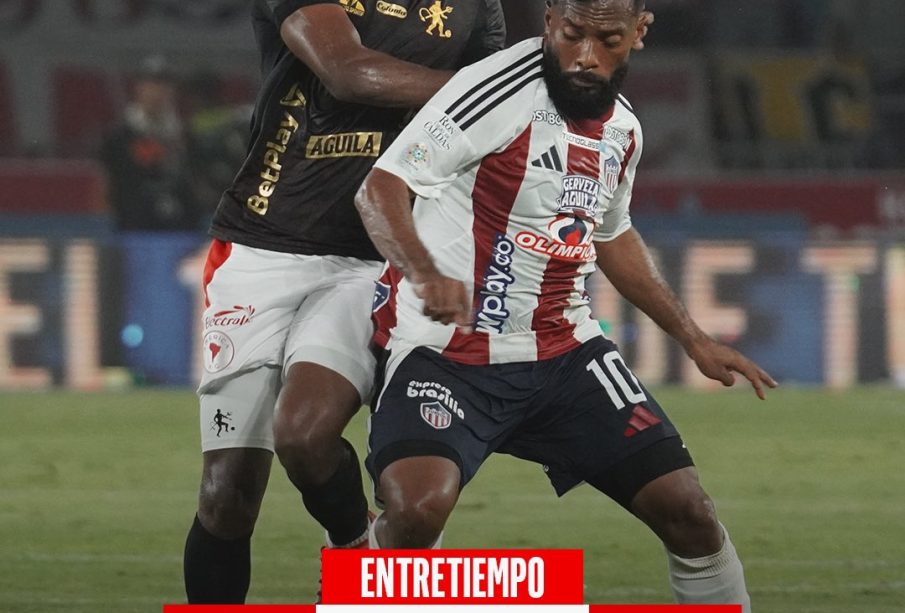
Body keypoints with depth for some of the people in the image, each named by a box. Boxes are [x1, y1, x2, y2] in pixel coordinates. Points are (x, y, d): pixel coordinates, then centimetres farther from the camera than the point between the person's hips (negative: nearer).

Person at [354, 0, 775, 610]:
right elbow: (380, 188, -22)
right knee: (418, 508, -30)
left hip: (562, 352, 6)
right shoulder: (500, 92, -17)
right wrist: (424, 272, -40)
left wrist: (694, 339, 28)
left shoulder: (623, 130, 7)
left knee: (685, 509, -2)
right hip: (447, 350, -6)